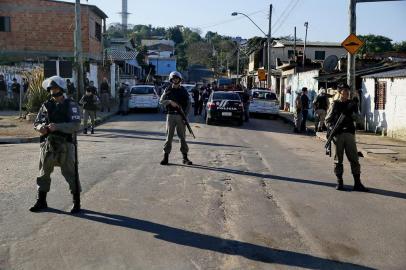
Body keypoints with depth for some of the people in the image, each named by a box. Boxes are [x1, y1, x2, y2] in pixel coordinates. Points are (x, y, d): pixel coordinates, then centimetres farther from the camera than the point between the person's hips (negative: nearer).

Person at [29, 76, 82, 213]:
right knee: (44, 173, 11)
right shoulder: (46, 105, 9)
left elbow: (76, 125, -14)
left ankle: (77, 202, 12)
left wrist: (57, 126, -24)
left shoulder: (70, 105, -4)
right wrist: (40, 127, -13)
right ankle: (41, 201, 25)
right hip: (47, 144, 5)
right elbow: (37, 122, 11)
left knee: (70, 173, 0)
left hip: (64, 145, -5)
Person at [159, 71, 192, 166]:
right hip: (170, 115, 0)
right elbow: (161, 101, 3)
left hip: (181, 116, 0)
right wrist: (170, 102, -14)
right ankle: (166, 157, 5)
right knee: (169, 136, 1)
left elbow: (188, 103, 4)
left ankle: (185, 158, 7)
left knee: (182, 137, 2)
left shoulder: (183, 90, 6)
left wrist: (185, 115, -7)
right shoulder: (168, 90, 7)